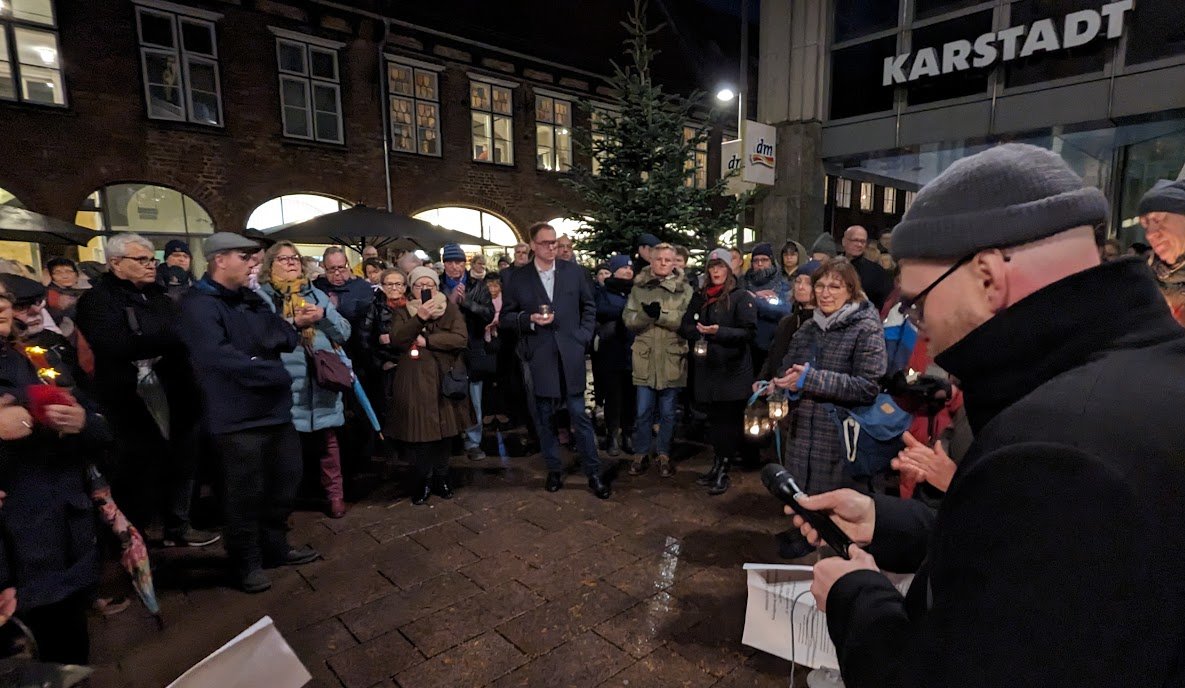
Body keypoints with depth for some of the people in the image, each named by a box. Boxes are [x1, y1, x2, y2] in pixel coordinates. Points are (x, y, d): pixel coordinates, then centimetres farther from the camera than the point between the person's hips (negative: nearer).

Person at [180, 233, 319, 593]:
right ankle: (246, 562, 24)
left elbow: (278, 337, 11)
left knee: (285, 480, 18)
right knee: (245, 493, 5)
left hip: (276, 408, 8)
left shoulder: (252, 299, 14)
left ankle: (274, 546, 36)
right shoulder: (198, 304, -13)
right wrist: (272, 373, -21)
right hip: (238, 417, -8)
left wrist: (295, 324, -10)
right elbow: (218, 355, -26)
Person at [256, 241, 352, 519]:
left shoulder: (316, 294, 14)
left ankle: (335, 493, 25)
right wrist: (294, 322, -22)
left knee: (327, 439, 12)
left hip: (322, 381, 3)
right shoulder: (261, 296, 2)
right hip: (285, 384, -3)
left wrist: (324, 315, -8)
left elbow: (344, 332, 8)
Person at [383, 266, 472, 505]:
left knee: (444, 430, 5)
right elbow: (395, 340, -8)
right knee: (417, 431, -1)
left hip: (444, 378, 0)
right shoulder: (402, 311, 10)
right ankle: (424, 480, 18)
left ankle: (441, 477, 24)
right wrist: (419, 318, -19)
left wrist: (426, 341, -12)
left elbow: (461, 338, -9)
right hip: (414, 381, 0)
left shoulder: (450, 308, 6)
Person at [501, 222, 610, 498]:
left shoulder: (574, 271, 5)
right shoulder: (518, 278, 2)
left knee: (580, 415, 3)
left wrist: (583, 337, 1)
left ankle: (594, 474, 13)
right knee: (544, 418, 9)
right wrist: (530, 319, -13)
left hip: (570, 355, 0)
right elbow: (506, 317, 5)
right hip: (538, 358, 0)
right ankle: (554, 470, 25)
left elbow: (589, 306, 12)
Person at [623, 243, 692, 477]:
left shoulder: (685, 289, 2)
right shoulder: (638, 287, 6)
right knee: (643, 411, 8)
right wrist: (646, 314, -22)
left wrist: (662, 315, -21)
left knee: (667, 412, 10)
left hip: (672, 359, 0)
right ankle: (641, 453, 23)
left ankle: (663, 454, 25)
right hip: (645, 358, 1)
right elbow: (629, 321, -2)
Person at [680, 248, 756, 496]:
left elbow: (749, 332, -10)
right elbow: (685, 326, 13)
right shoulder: (701, 296, 15)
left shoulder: (741, 297, -2)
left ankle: (723, 471, 7)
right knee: (714, 418, 10)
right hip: (707, 366, 5)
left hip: (733, 368, -4)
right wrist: (700, 332, -8)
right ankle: (717, 464, 21)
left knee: (728, 420, -2)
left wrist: (719, 332, -23)